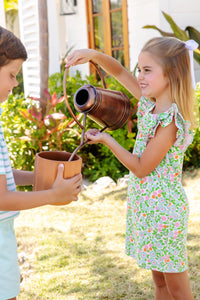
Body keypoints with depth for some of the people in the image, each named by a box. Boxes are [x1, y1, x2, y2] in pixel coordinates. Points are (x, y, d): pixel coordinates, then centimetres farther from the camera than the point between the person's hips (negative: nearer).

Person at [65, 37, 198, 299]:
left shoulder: (170, 120, -23)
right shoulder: (150, 102, 1)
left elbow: (141, 168, -19)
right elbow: (119, 72, 10)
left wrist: (106, 140, -11)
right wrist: (94, 55, -8)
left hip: (163, 207, -9)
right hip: (145, 205, 9)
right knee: (159, 279, 20)